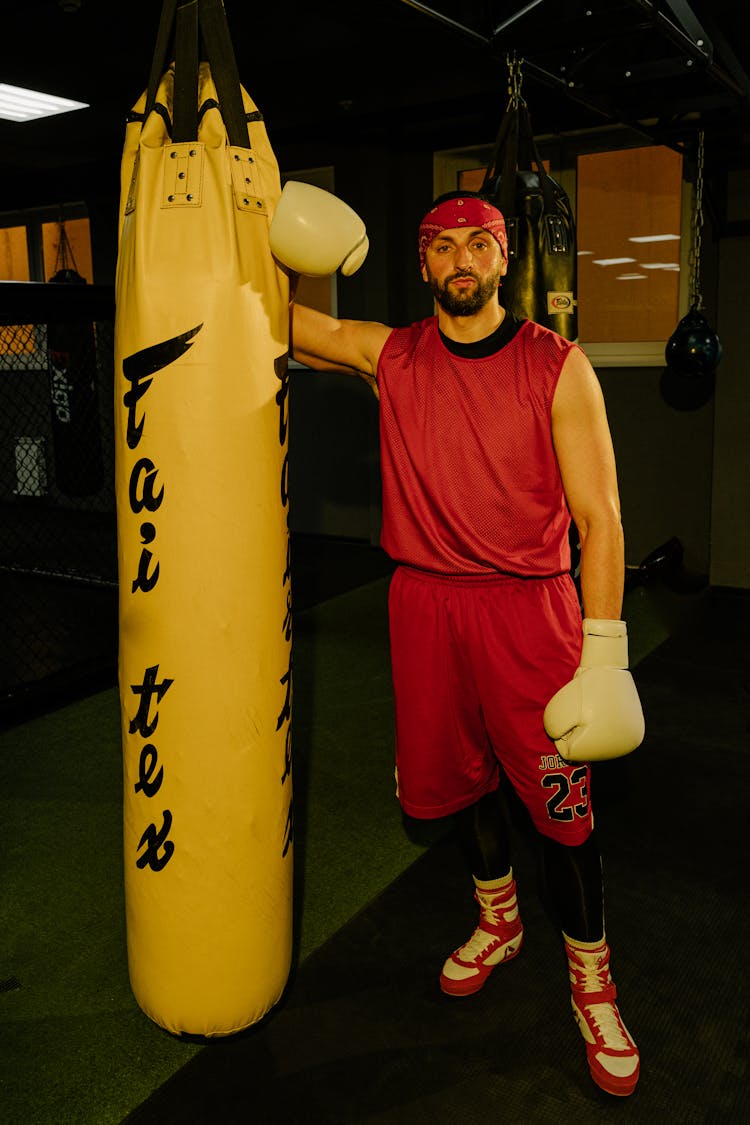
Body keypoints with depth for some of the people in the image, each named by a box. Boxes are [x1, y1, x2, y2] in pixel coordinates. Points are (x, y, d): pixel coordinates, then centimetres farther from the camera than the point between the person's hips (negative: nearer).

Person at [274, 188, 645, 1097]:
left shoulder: (557, 365, -5)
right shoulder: (388, 356, 3)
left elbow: (597, 515, -7)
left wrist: (603, 648, -13)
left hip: (531, 605, -3)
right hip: (425, 603, 3)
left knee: (559, 800, 0)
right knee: (457, 778, 16)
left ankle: (591, 983, 25)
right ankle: (496, 922, 44)